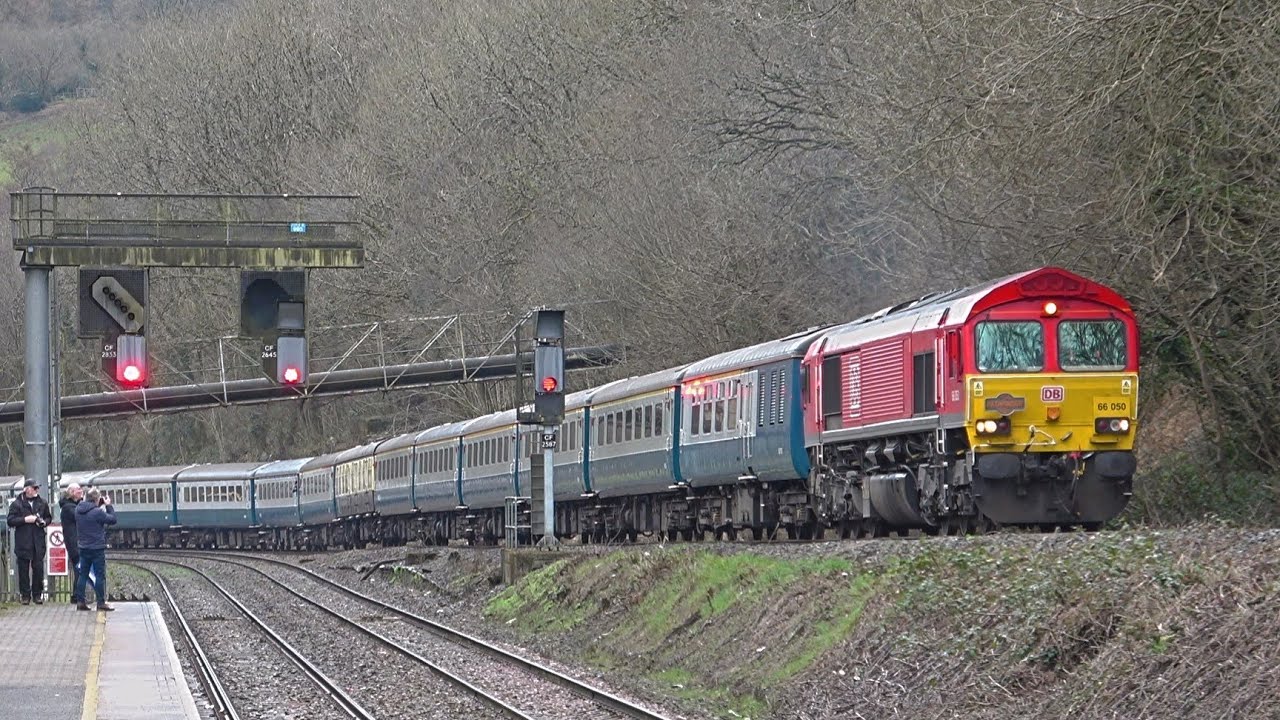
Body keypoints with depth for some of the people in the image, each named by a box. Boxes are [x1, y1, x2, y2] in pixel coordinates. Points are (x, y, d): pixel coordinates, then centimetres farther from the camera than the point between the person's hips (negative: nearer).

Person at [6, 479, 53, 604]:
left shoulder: (42, 503, 10)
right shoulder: (17, 504, -1)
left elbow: (49, 517, 20)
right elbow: (11, 521, -5)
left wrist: (44, 522, -2)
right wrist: (25, 520, -16)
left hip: (38, 541, 2)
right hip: (23, 541, -2)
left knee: (38, 568, 0)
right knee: (24, 569, 0)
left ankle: (37, 594, 8)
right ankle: (25, 595, 6)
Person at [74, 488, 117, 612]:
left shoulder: (78, 510, 0)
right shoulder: (97, 512, -20)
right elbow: (113, 519, -12)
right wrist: (108, 506, -1)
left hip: (83, 549, 6)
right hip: (97, 549, -6)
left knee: (82, 574, 11)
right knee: (100, 575, 1)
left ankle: (80, 601, 12)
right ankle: (101, 602, 3)